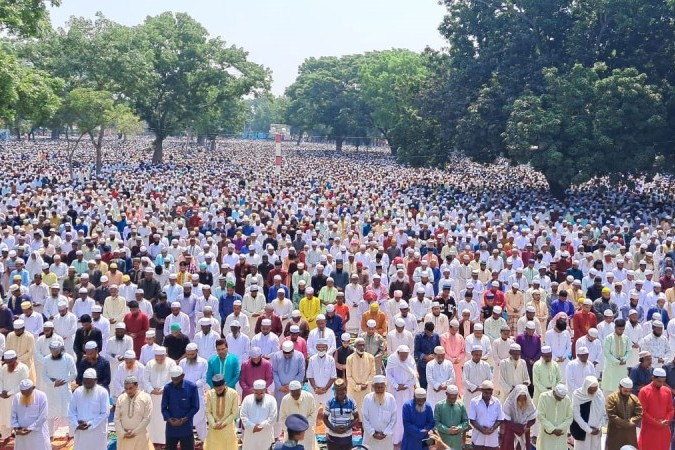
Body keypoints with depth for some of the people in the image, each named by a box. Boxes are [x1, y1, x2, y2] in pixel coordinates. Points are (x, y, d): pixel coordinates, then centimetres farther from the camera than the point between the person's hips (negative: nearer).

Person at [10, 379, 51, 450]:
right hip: (21, 434, 4)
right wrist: (16, 428, -9)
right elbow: (13, 416, 6)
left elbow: (43, 417, -12)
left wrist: (30, 428, -15)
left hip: (38, 433, -4)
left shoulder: (41, 396, -9)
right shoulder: (16, 397, 2)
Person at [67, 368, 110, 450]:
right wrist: (76, 425, -13)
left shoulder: (103, 392, -8)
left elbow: (105, 413, -10)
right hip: (81, 432, 3)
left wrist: (90, 424, -17)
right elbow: (71, 411, 3)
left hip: (97, 433, -3)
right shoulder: (77, 392, 1)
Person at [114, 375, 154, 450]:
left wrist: (134, 432, -11)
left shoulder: (145, 398, -6)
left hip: (140, 437, -3)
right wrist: (122, 433, -8)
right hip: (124, 437, 3)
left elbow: (147, 419, -8)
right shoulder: (120, 398, 3)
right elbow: (117, 419, 3)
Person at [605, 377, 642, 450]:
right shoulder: (612, 397, -8)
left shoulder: (634, 398, 6)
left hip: (630, 433, 4)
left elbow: (639, 414, 0)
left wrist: (631, 422, -15)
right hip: (615, 433, -4)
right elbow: (612, 415, -16)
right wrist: (626, 423, -17)